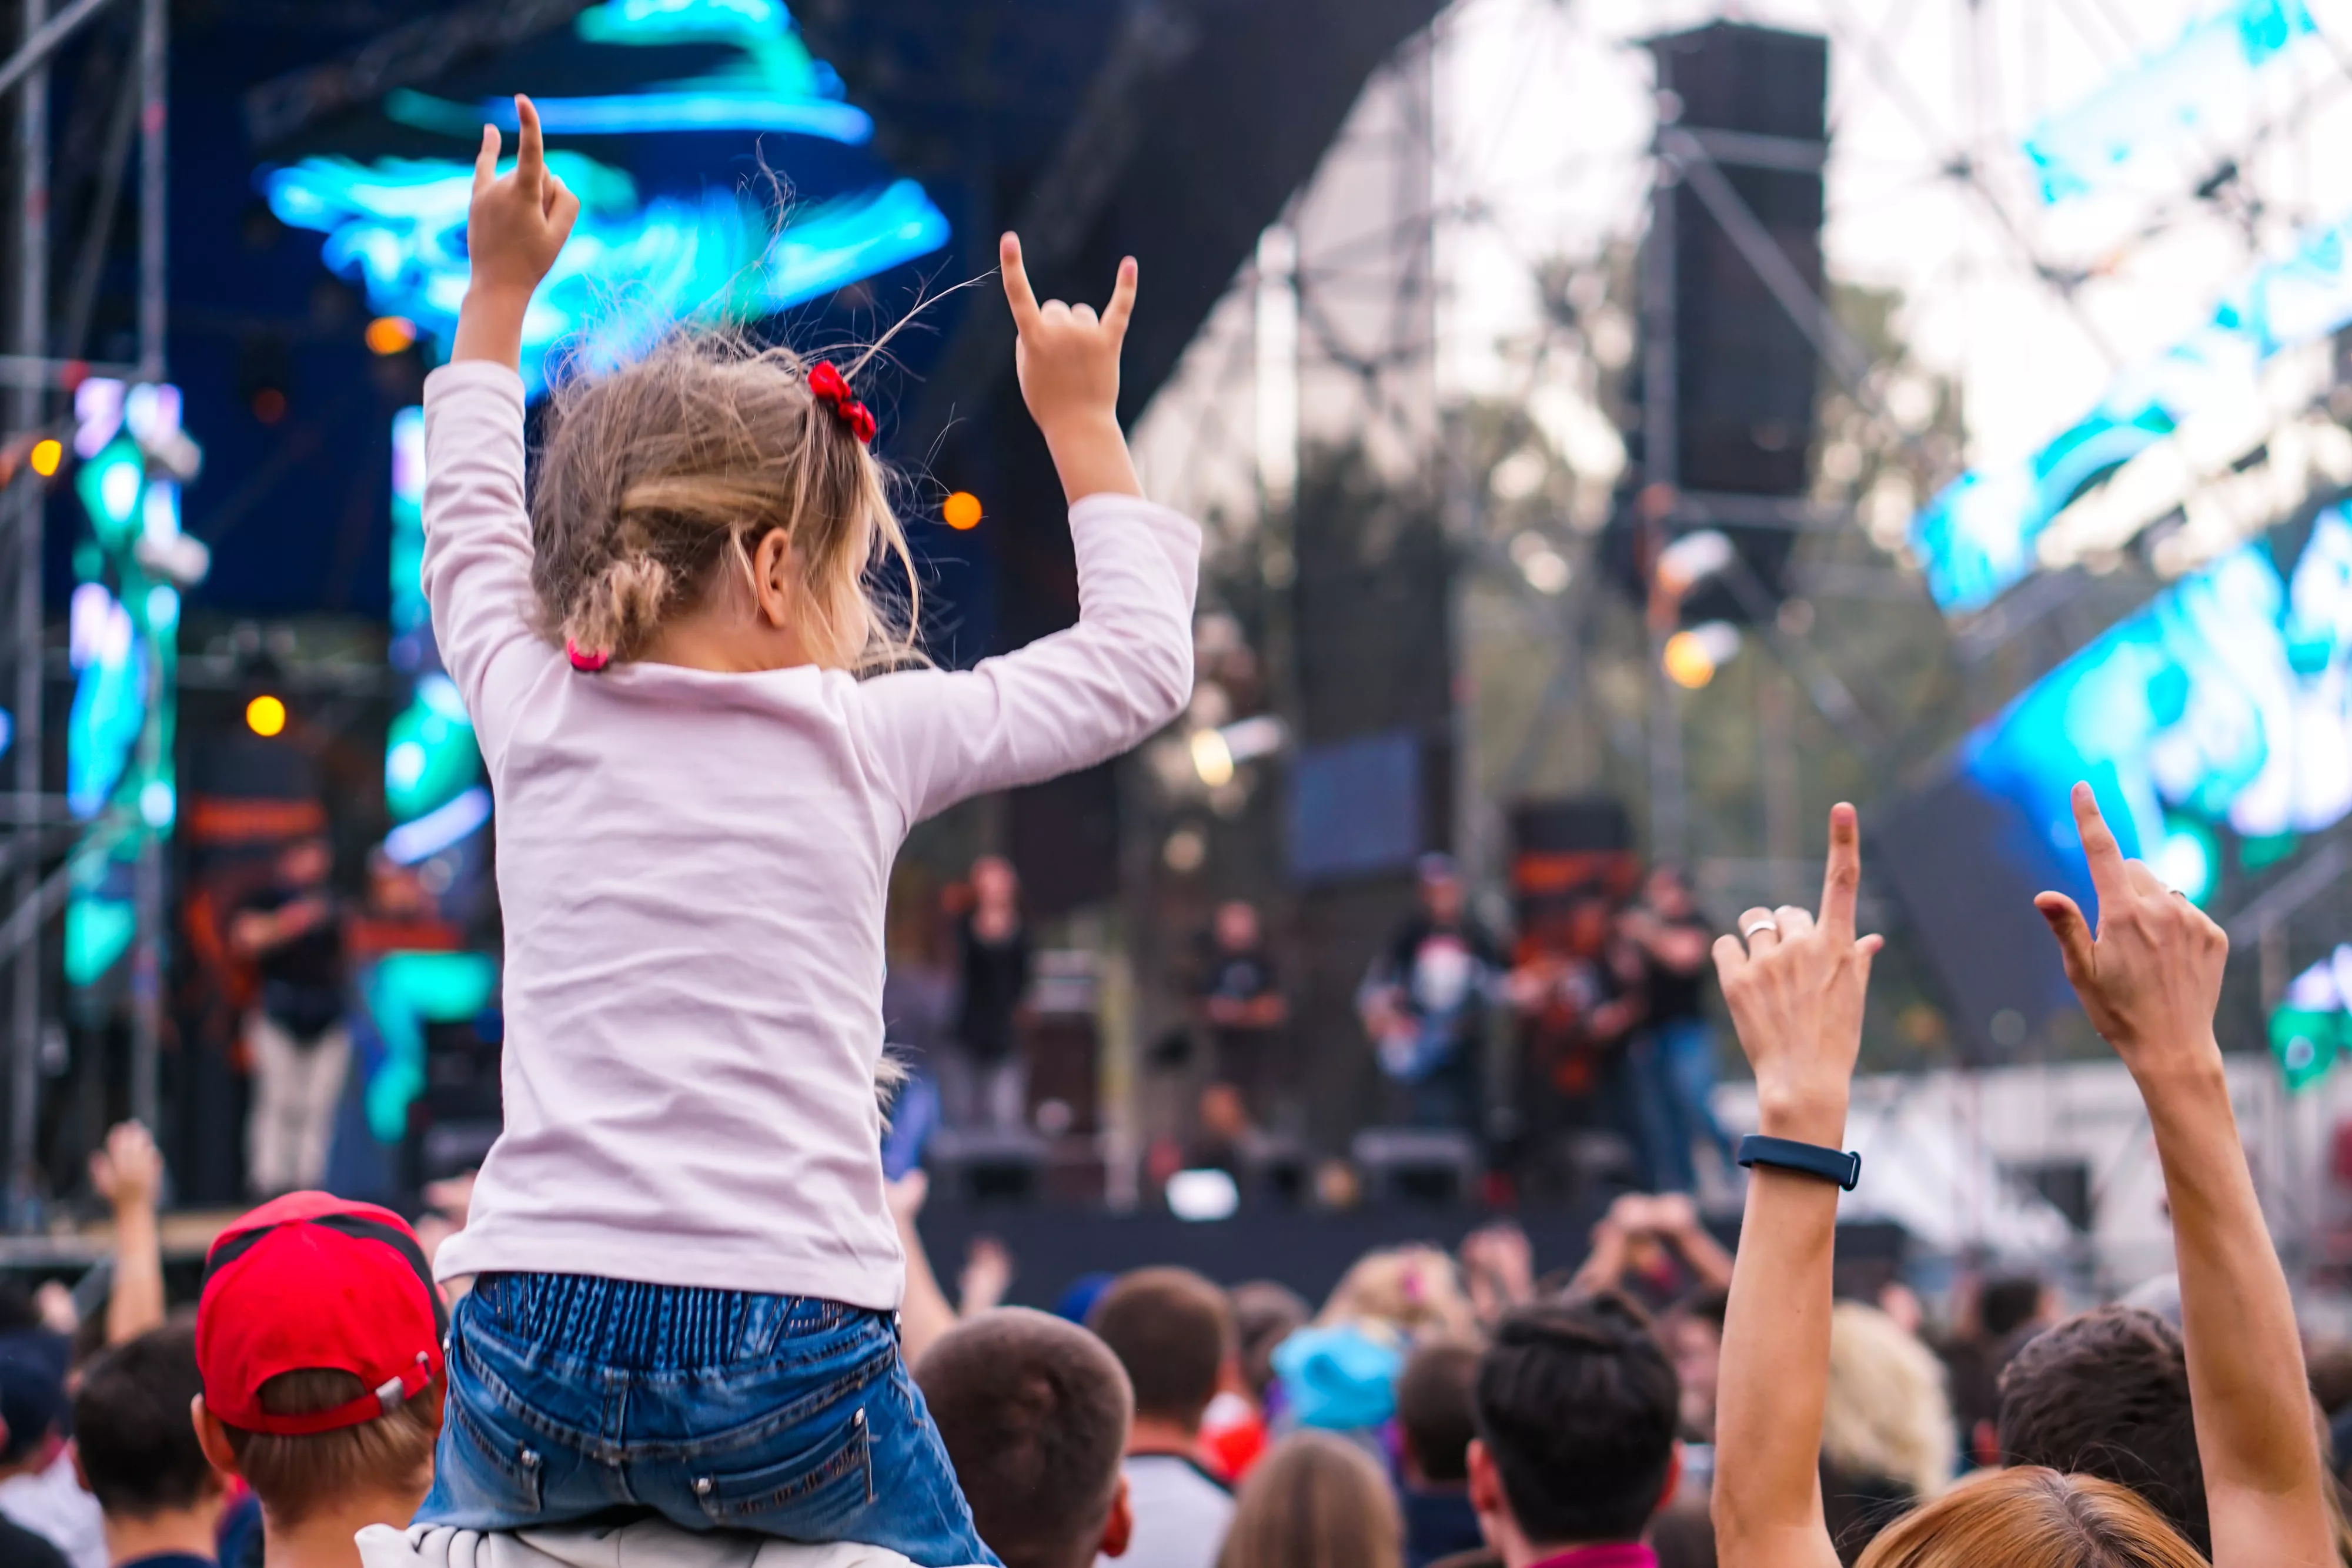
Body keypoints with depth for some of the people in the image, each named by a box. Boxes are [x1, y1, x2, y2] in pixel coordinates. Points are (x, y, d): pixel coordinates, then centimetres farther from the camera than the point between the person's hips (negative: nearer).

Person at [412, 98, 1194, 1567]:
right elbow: (1143, 660, 15)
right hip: (782, 1358, -3)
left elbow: (470, 525, 30)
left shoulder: (535, 716, 8)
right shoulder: (865, 738, 0)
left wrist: (497, 291, 43)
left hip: (534, 1347, 3)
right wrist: (1084, 422, 26)